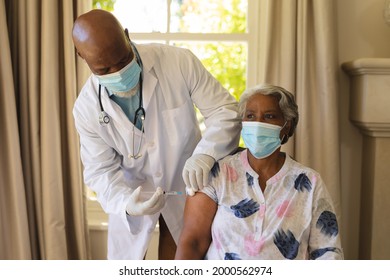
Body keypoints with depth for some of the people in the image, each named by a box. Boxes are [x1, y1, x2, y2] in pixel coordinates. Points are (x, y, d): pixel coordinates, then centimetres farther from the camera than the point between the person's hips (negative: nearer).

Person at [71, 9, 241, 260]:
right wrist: (126, 203, -32)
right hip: (132, 195, 1)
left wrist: (204, 154, -35)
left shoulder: (179, 62, -24)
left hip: (186, 189, 0)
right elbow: (101, 170, -12)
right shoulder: (86, 108, -18)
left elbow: (225, 110, -17)